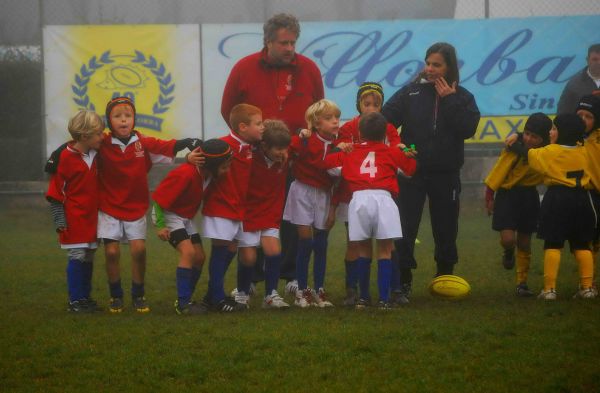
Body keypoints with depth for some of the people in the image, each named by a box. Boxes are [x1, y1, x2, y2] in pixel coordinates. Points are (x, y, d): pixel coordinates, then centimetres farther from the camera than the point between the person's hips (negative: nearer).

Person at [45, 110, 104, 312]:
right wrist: (60, 220, -11)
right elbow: (55, 191, -10)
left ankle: (85, 297, 17)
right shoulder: (66, 158, -13)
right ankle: (75, 300, 0)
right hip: (74, 218, -7)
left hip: (91, 217, 7)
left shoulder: (94, 155, 7)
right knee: (77, 257, -6)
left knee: (89, 257, 9)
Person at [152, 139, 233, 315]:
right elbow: (159, 197, -27)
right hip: (168, 214, -8)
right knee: (188, 251, -23)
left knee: (199, 257, 5)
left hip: (186, 217, 8)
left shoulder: (209, 174, -10)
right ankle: (182, 303, -19)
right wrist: (160, 225, -23)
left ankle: (186, 300, 17)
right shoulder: (185, 174, -33)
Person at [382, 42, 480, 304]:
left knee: (445, 230, 11)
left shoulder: (462, 97, 3)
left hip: (445, 175, 1)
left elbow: (467, 129, -14)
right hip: (412, 174, -1)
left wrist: (449, 100, -14)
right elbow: (385, 118, -10)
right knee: (405, 230, -6)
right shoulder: (411, 93, 1)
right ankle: (402, 283, -2)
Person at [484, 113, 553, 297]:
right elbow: (498, 172, -14)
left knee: (524, 243, 8)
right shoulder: (515, 148, -21)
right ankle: (508, 253, 22)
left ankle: (522, 283, 21)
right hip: (508, 194, -3)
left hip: (529, 196, 3)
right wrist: (489, 197, -9)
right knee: (508, 239, -15)